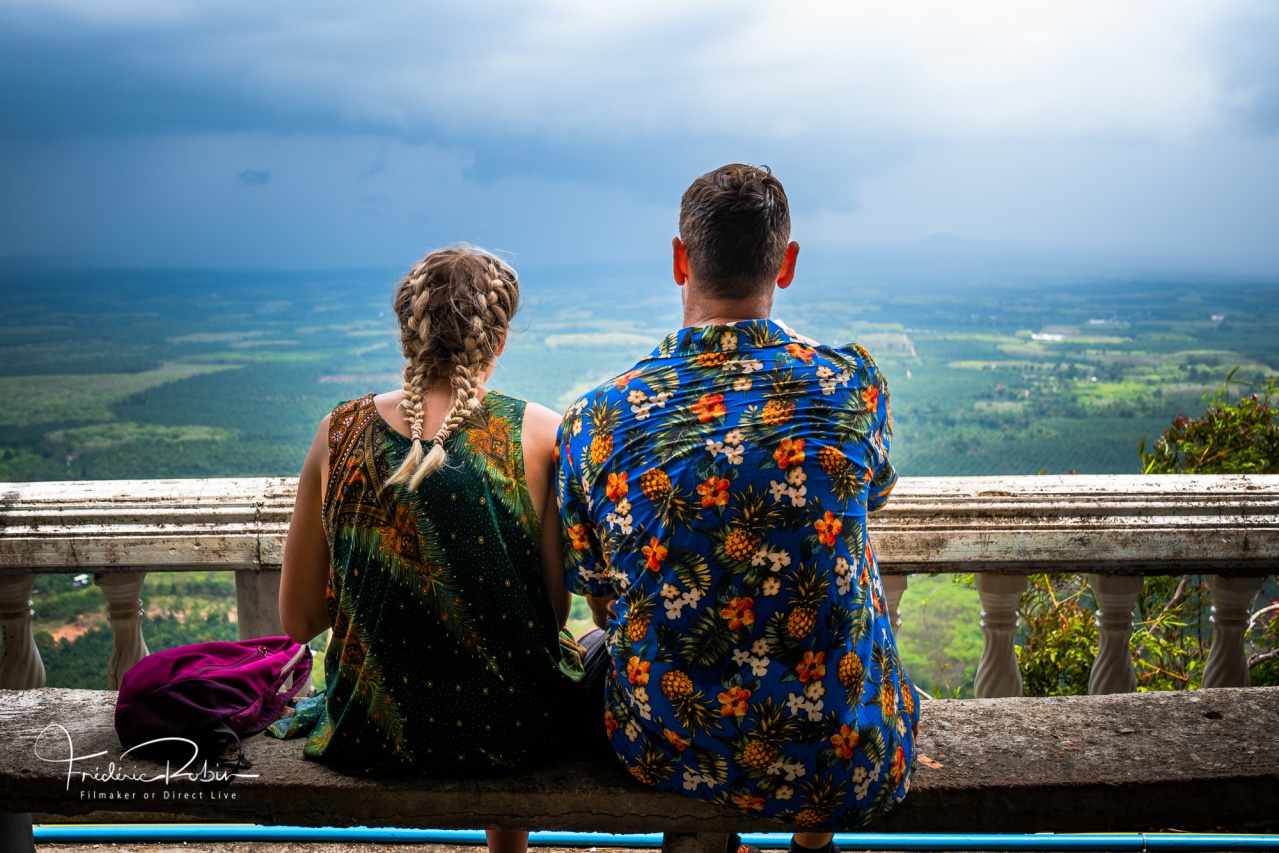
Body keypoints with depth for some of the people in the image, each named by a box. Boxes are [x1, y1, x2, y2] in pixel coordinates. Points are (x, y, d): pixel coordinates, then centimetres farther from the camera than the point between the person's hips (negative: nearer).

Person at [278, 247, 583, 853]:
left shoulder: (339, 435, -8)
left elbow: (297, 620, -2)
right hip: (512, 733, -2)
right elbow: (556, 607, -7)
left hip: (369, 735, 2)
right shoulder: (541, 433, -13)